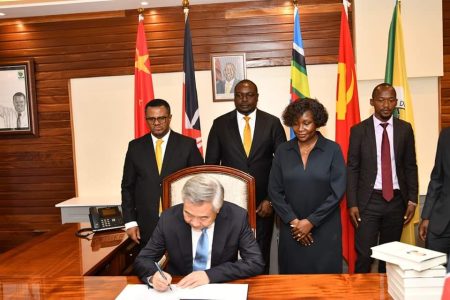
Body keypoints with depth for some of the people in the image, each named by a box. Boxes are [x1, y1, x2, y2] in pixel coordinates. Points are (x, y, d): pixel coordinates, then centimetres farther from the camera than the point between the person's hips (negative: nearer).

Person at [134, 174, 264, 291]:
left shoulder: (237, 217, -14)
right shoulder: (169, 218, -11)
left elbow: (256, 263, -13)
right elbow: (142, 260, -4)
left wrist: (210, 275, -23)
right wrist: (153, 275, -26)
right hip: (179, 289, 1)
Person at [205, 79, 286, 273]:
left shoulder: (272, 123, 0)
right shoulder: (220, 124, 2)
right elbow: (211, 164, 4)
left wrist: (272, 199, -5)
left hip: (262, 203, 0)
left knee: (261, 255, 12)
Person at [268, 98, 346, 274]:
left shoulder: (332, 150, -3)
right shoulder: (283, 151, 3)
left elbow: (337, 191, -8)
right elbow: (274, 191, 2)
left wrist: (311, 221, -11)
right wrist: (293, 221, -8)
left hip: (325, 228, -2)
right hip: (291, 229, 2)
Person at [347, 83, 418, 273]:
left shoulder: (405, 129, 4)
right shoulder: (359, 130, -2)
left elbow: (411, 167, 8)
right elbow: (352, 169, -2)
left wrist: (412, 200, 3)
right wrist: (352, 204, -7)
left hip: (396, 200, 3)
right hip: (368, 201, -2)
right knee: (364, 255, -3)